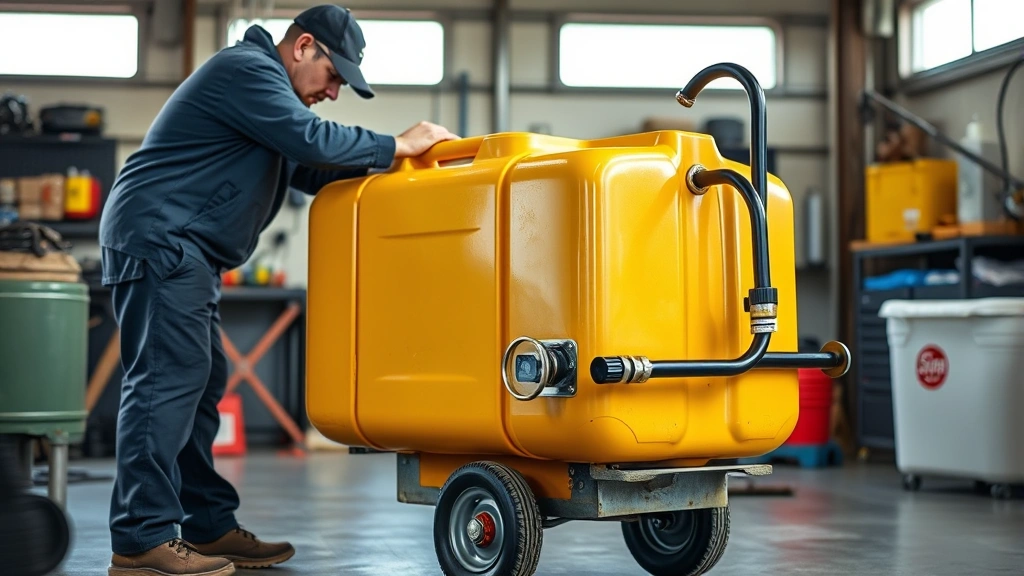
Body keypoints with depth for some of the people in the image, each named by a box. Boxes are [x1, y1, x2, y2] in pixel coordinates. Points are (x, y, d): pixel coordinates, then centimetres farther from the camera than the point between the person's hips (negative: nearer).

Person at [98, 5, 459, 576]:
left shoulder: (263, 82, 24)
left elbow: (313, 171, 20)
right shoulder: (247, 69, -10)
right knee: (169, 378, -14)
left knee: (200, 382, 9)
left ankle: (208, 527, 13)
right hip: (157, 237, -11)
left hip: (184, 253, 11)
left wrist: (388, 163, 8)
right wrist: (397, 146, -13)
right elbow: (311, 140, -23)